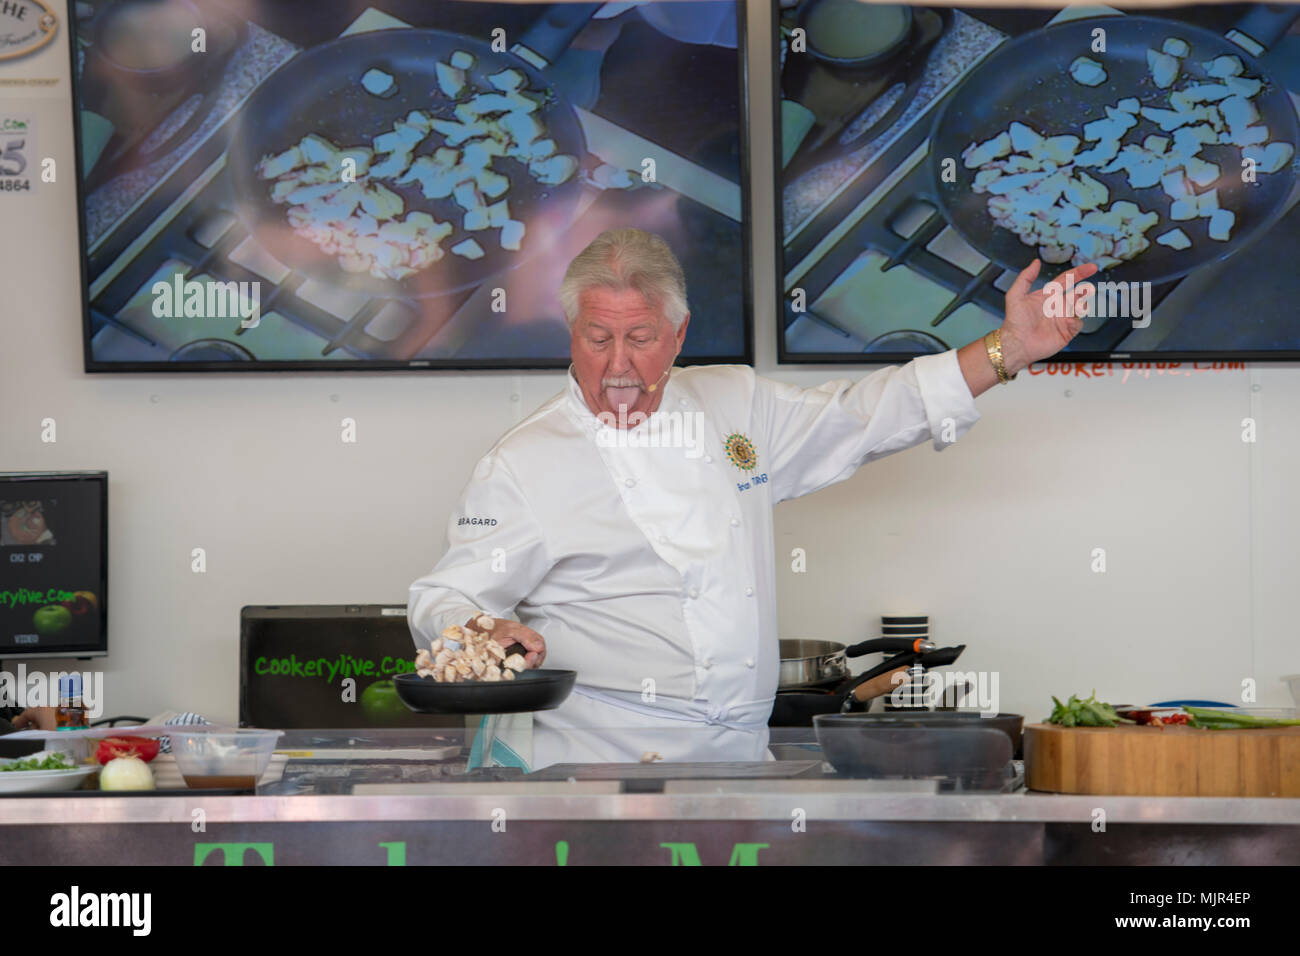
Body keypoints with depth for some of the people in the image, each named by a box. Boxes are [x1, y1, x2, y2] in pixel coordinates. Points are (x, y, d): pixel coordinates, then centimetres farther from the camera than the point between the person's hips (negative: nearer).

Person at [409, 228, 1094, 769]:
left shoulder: (733, 405, 14)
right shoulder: (522, 464, -1)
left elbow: (867, 413, 20)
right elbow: (442, 602, -1)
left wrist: (1009, 349, 16)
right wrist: (486, 637, -25)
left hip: (736, 757, 5)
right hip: (589, 759, -4)